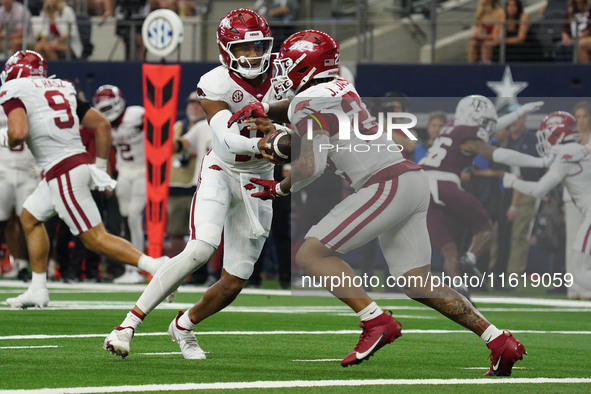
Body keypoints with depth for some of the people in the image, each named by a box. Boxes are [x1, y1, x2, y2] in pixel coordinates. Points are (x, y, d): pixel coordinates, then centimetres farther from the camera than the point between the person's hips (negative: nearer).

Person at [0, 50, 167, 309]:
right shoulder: (61, 89, 17)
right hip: (80, 161, 9)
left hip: (63, 173, -9)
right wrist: (101, 168, 21)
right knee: (30, 217, 23)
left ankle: (155, 266, -17)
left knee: (95, 239, -6)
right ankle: (38, 290, 25)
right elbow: (102, 124, 14)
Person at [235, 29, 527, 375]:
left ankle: (377, 321, -16)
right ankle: (501, 342, 8)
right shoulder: (341, 87, 17)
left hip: (388, 186, -9)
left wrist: (281, 189, 3)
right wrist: (263, 110, 19)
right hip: (413, 180, 9)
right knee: (418, 284, 12)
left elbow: (311, 167, -15)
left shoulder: (309, 102, -7)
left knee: (311, 255, -8)